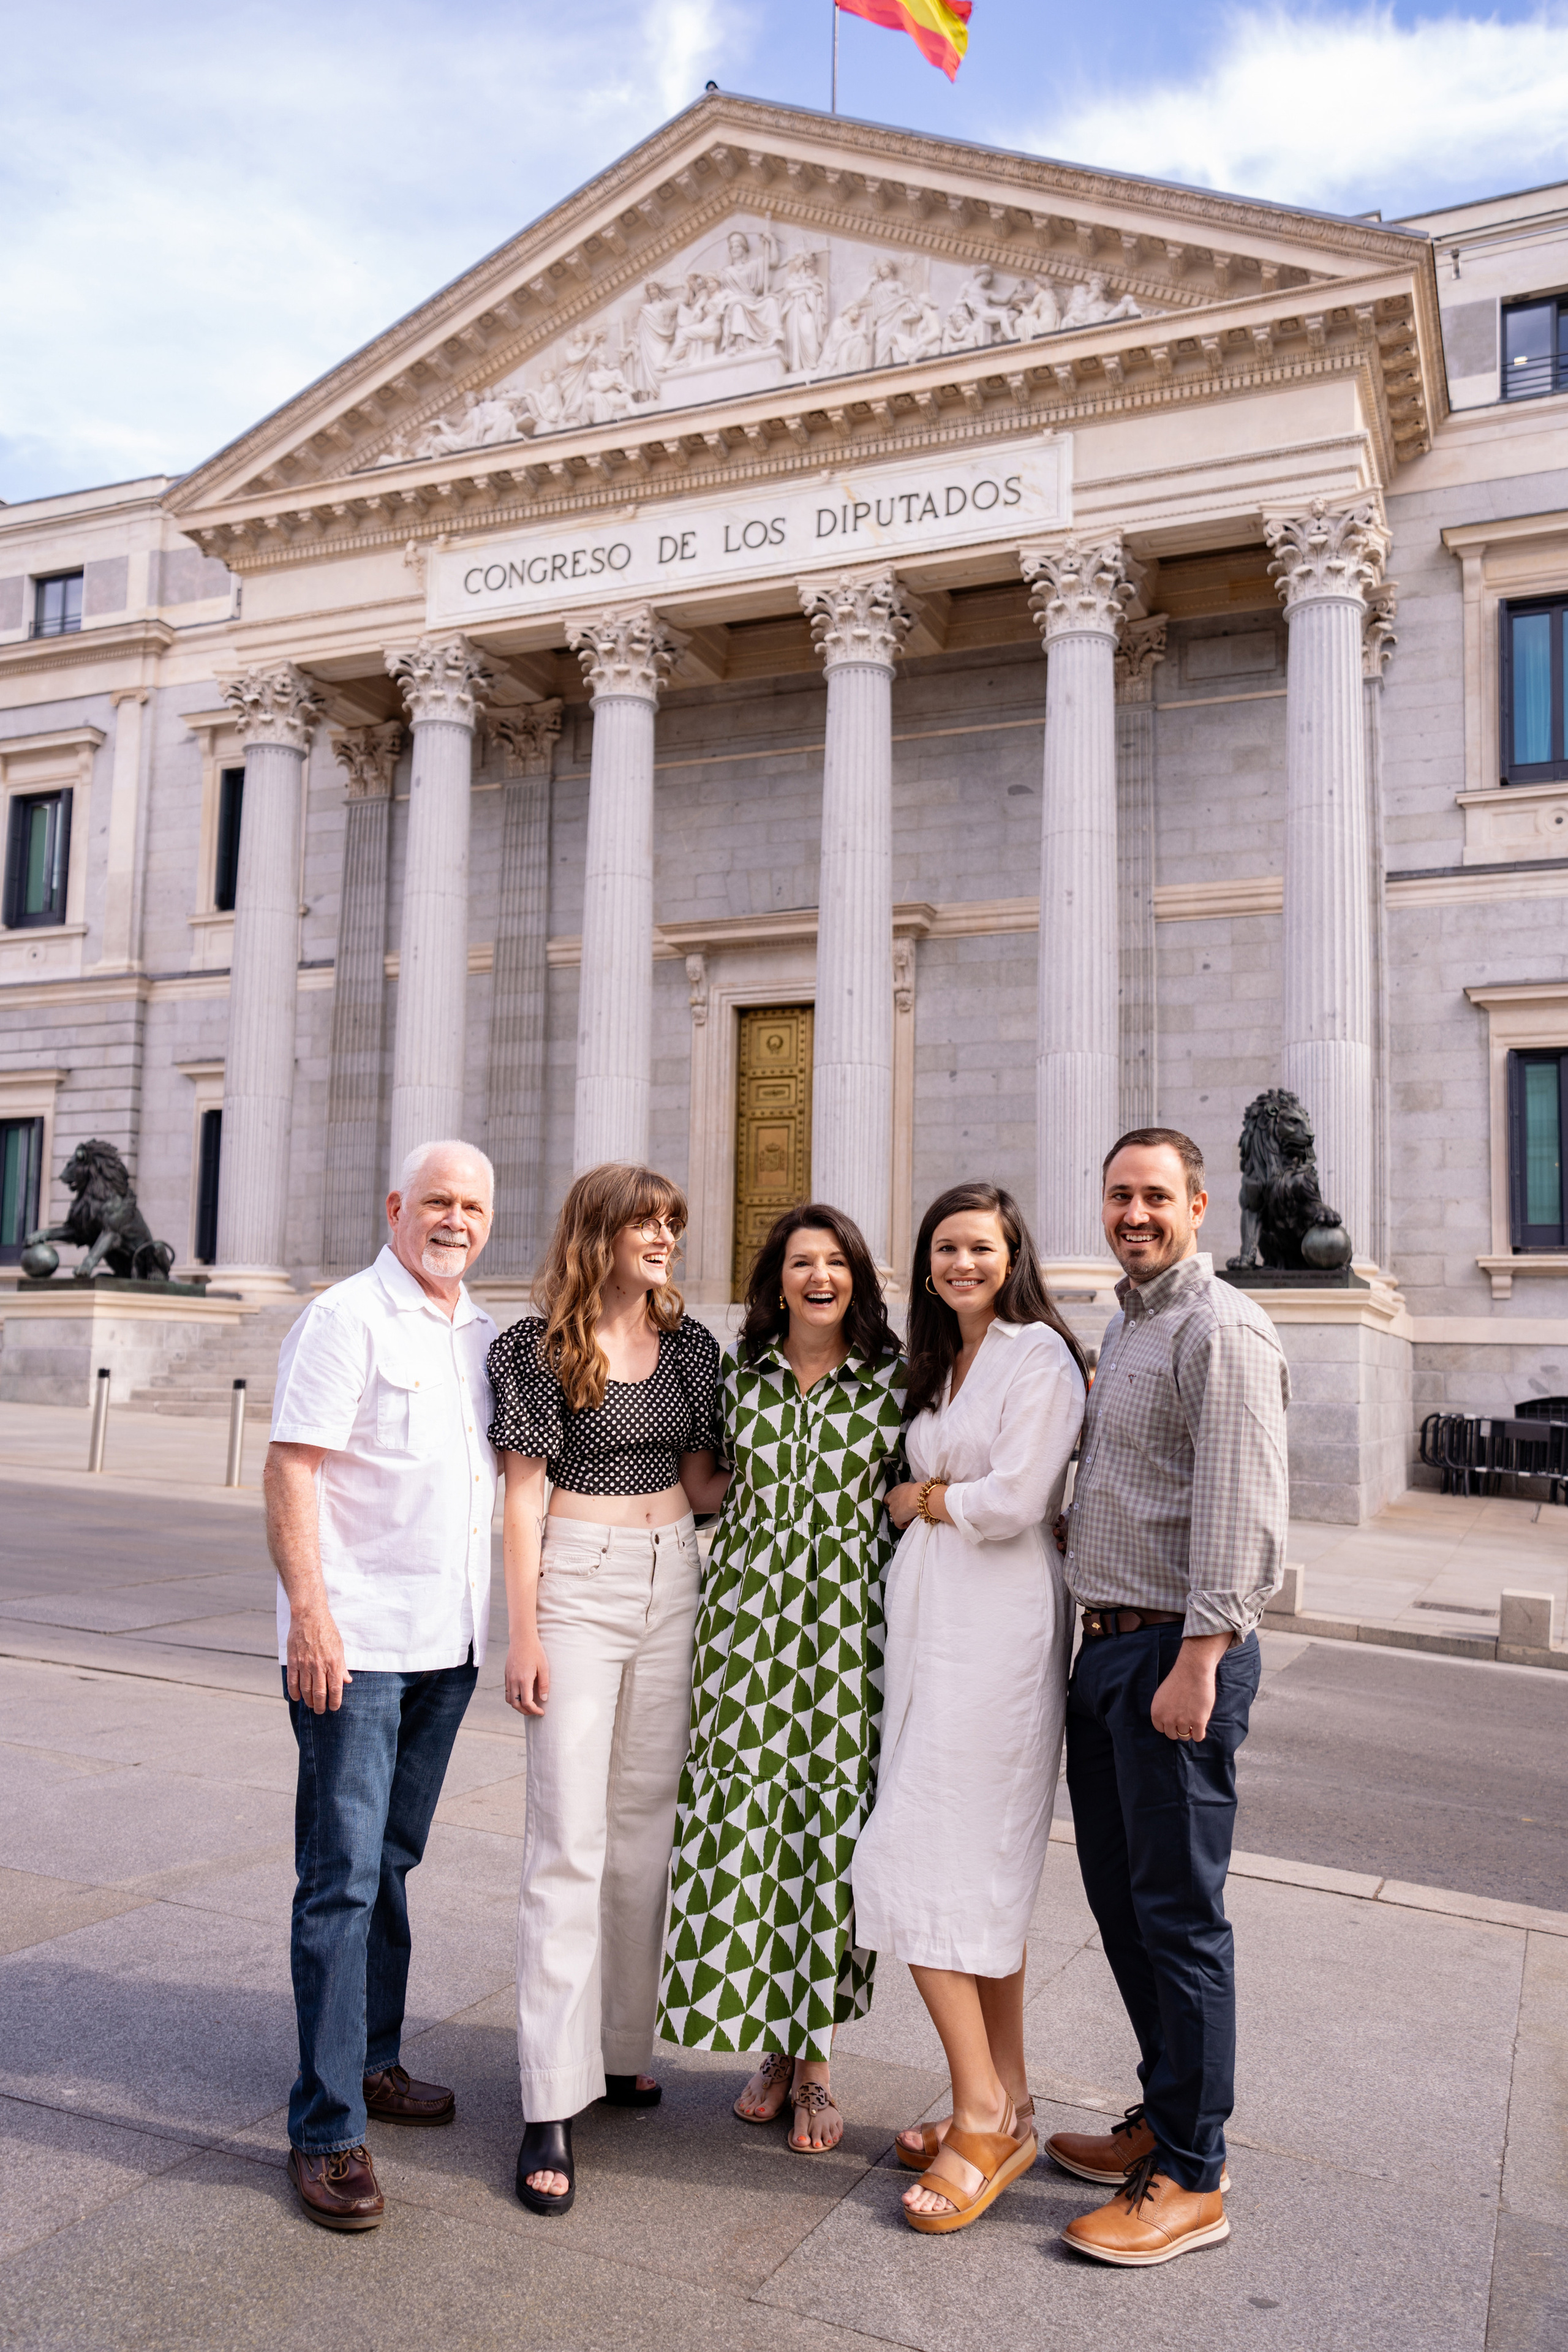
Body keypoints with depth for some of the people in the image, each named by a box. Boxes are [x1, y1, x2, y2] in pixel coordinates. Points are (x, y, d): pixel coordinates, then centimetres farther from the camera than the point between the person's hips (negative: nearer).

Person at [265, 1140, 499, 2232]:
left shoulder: (485, 1333, 12)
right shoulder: (348, 1317, -9)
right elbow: (291, 1469, -14)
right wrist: (310, 1615, -21)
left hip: (448, 1644, 7)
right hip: (355, 1644, -7)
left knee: (392, 1862, 17)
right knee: (343, 1875, -3)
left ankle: (374, 2061, 31)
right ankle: (327, 2128, 6)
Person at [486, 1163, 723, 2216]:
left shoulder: (691, 1345, 8)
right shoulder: (541, 1346, -5)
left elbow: (701, 1481, 13)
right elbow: (524, 1494, -6)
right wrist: (524, 1631, -9)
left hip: (672, 1579, 5)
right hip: (578, 1583, -5)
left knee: (645, 1822, 11)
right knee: (569, 1836, -6)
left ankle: (622, 2048, 25)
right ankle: (552, 2104, 1)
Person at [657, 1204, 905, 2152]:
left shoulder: (895, 1379, 0)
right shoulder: (740, 1371, 6)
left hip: (848, 1624, -1)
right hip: (748, 1617, 2)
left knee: (831, 1824, 2)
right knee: (744, 1824, 3)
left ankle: (816, 2054, 20)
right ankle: (772, 2046, 22)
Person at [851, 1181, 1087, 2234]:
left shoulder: (1038, 1353, -9)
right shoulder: (941, 1366, 17)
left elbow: (1014, 1501, -17)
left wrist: (920, 1499, -4)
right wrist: (925, 1504, 0)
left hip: (996, 1632, -9)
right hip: (931, 1624, 9)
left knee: (918, 1863, -9)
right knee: (983, 1876, 13)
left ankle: (983, 2118, 4)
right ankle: (1006, 2107, 24)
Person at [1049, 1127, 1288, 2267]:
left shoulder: (1222, 1329, -13)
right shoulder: (1123, 1327, 17)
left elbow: (1241, 1512, -20)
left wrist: (1197, 1661, -22)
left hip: (1178, 1651, -9)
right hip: (1107, 1646, 9)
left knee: (1179, 1912, 0)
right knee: (1119, 1892, 16)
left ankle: (1192, 2180, 14)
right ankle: (1165, 2117, 32)